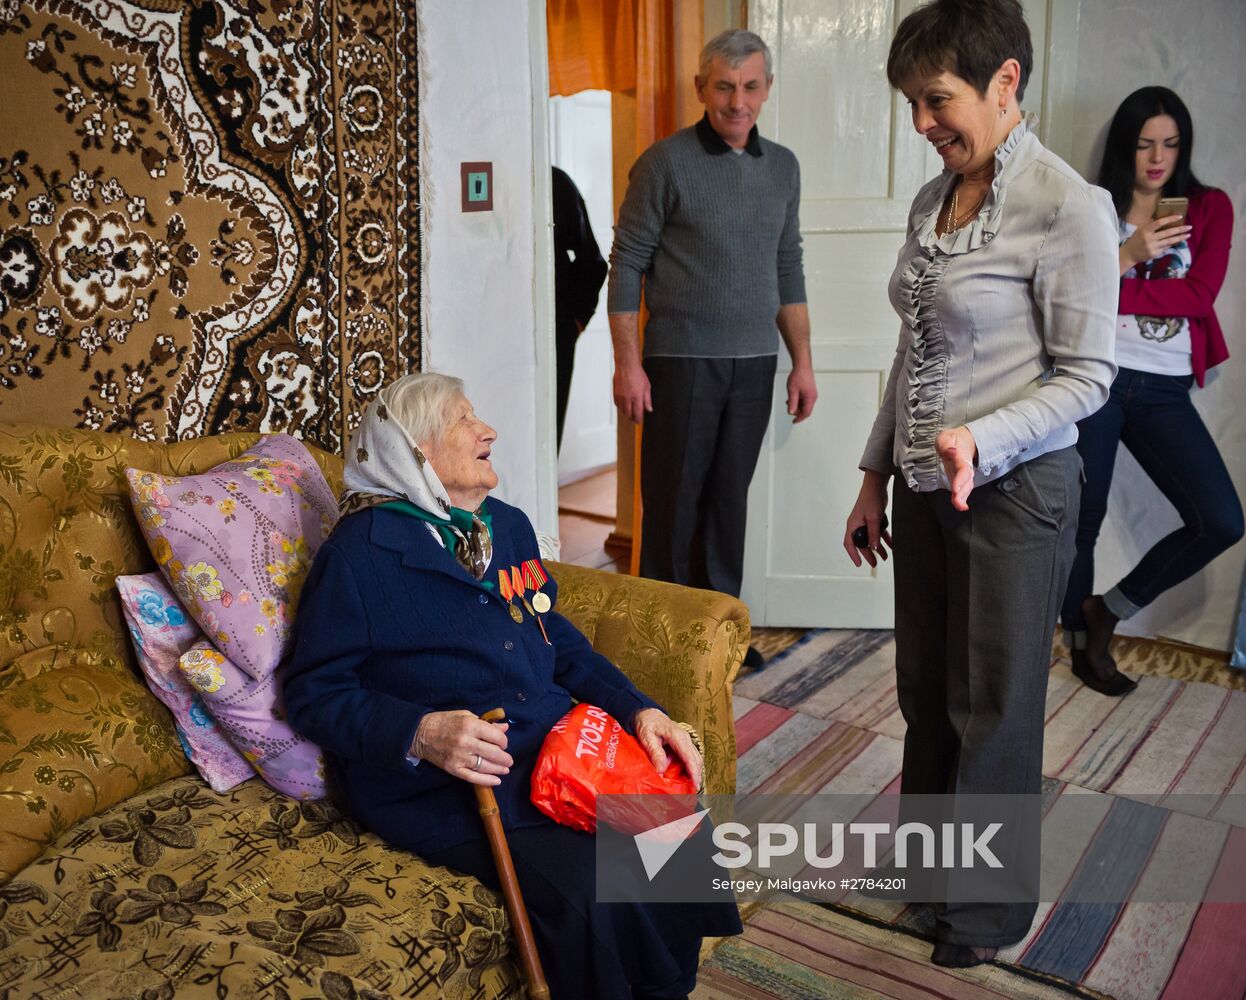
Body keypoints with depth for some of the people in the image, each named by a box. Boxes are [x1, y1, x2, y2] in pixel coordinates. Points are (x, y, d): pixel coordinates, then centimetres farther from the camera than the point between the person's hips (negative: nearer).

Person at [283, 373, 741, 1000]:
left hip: (554, 741, 7)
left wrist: (639, 709, 4)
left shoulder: (509, 526, 17)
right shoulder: (359, 551, -4)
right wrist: (420, 733, -23)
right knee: (590, 892, -29)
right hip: (440, 781, -6)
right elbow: (313, 694, -6)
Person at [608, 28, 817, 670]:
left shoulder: (782, 167, 10)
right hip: (680, 360, -4)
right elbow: (627, 264, -6)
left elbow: (788, 269, 15)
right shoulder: (666, 163, -6)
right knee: (673, 499, 3)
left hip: (754, 363, 5)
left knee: (729, 497, 12)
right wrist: (627, 363, -12)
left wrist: (802, 362, 11)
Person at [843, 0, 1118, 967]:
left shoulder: (1067, 207, -15)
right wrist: (876, 474, 14)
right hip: (924, 486, 7)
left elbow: (1086, 375, -14)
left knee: (992, 705, 7)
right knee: (926, 690, 18)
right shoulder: (933, 200, 7)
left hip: (1013, 490, -7)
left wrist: (981, 441, -28)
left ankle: (993, 909, 29)